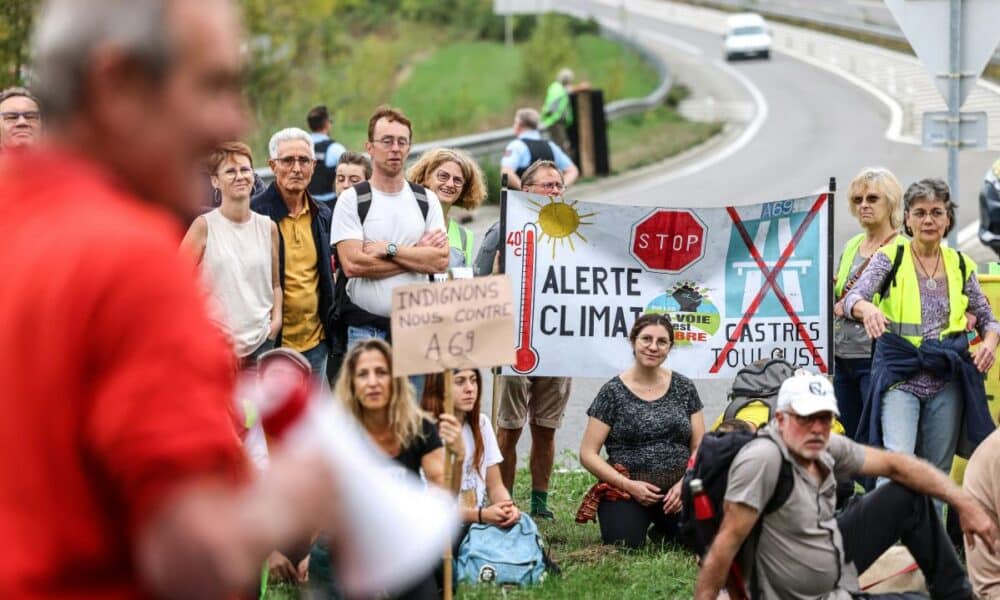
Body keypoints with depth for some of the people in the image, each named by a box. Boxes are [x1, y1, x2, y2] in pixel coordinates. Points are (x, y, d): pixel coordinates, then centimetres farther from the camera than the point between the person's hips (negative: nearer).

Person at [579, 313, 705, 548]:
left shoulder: (683, 388, 9)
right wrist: (628, 485, -13)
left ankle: (662, 530, 11)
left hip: (677, 487, 2)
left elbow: (700, 447, 10)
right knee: (624, 543, -29)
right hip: (626, 491, -2)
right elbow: (588, 454, -1)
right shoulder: (613, 392, 1)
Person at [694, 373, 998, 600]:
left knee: (910, 496, 9)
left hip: (835, 554, 9)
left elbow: (894, 464, 1)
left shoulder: (827, 447, -6)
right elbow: (728, 540, -31)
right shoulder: (762, 460, -31)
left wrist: (963, 502, -4)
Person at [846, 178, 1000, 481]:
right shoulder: (890, 258, 2)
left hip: (947, 379, 3)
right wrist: (867, 309, -36)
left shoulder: (961, 266, 11)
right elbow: (854, 296, -12)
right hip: (900, 374, -3)